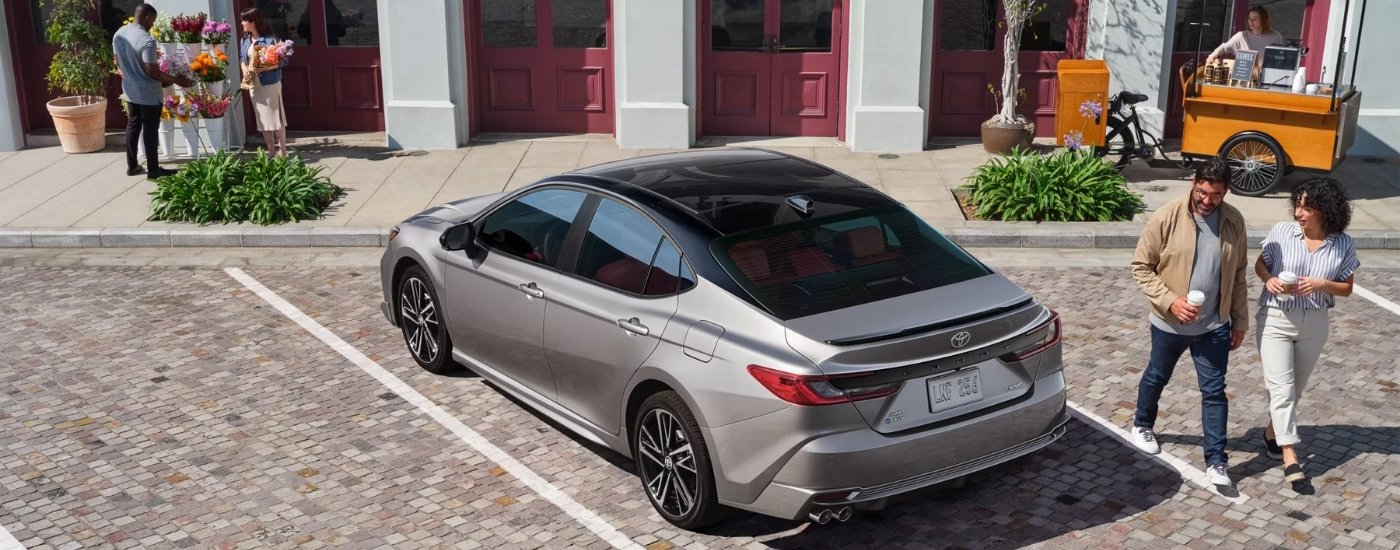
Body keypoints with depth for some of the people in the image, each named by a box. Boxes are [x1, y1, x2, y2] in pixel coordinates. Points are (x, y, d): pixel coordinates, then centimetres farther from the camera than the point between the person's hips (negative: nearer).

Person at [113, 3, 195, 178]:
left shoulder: (118, 34, 0)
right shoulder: (147, 40, -25)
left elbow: (118, 63, 11)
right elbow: (152, 72, -25)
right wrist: (176, 80, -16)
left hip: (129, 89, 8)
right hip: (148, 93, -8)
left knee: (133, 125, 17)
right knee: (149, 129, 2)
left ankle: (132, 166, 24)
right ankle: (153, 169, 10)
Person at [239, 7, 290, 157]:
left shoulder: (270, 39, -13)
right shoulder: (244, 41, 7)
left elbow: (282, 61, -13)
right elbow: (242, 59, 18)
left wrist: (263, 68, -24)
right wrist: (246, 69, -4)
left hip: (270, 83, -6)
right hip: (253, 84, 7)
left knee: (276, 117, -3)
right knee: (263, 119, 10)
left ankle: (282, 152, 3)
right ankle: (271, 151, 18)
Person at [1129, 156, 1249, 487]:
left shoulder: (1234, 222, -5)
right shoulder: (1167, 218, -17)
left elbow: (1237, 274, 5)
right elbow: (1141, 266, -11)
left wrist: (1240, 321, 6)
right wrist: (1170, 301, -22)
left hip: (1215, 326, 1)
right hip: (1169, 323, -1)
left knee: (1214, 392, 3)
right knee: (1156, 377, 20)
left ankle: (1216, 460, 11)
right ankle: (1142, 425, 46)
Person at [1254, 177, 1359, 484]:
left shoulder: (1343, 245, -8)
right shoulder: (1282, 232, -10)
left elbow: (1346, 288, 0)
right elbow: (1260, 265, 4)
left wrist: (1321, 285, -20)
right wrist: (1269, 280, -18)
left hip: (1314, 324, 2)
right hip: (1275, 320, -2)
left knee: (1295, 388, 16)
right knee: (1281, 387, -8)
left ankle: (1273, 432, 39)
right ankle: (1290, 457, -8)